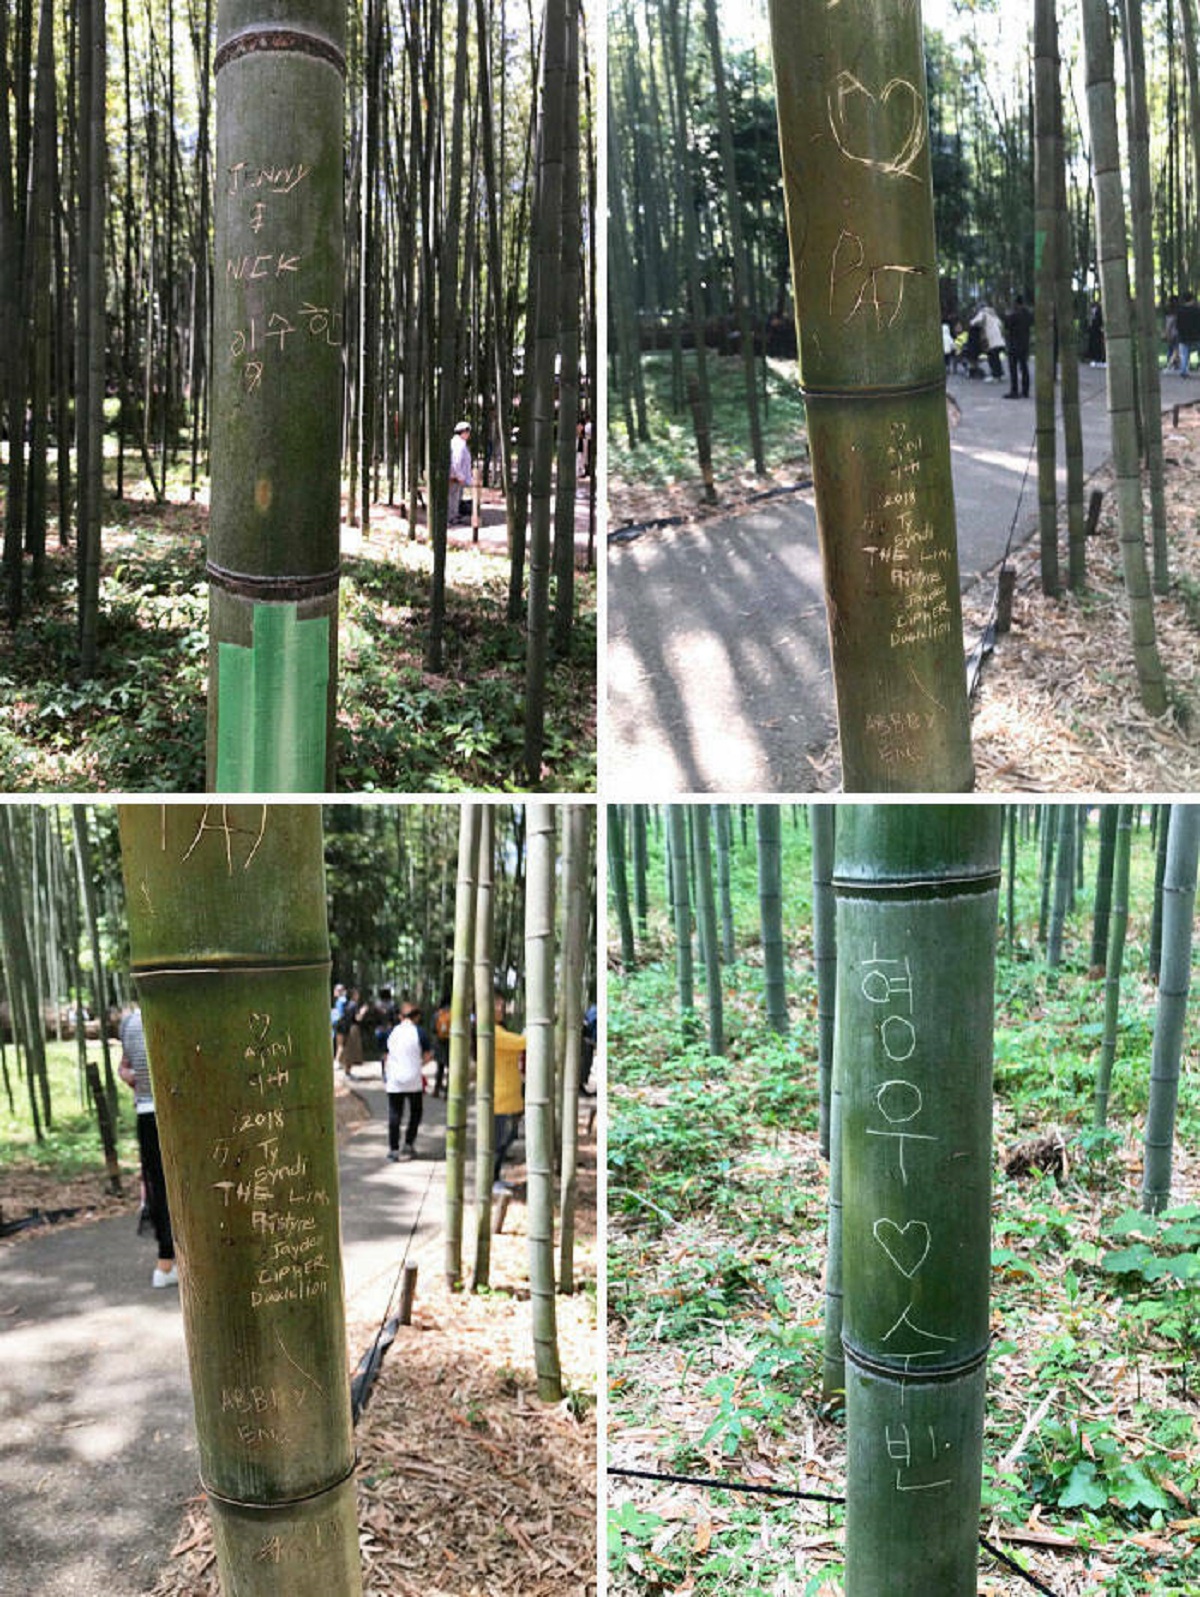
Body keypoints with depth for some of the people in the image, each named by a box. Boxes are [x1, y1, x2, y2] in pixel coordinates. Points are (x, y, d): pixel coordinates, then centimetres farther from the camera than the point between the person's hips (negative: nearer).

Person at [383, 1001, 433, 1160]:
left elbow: (385, 1056, 11)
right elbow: (428, 1055, -4)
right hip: (414, 1080, -2)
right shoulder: (419, 1031, -4)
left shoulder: (392, 1031, 5)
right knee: (415, 1112, 14)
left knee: (394, 1115, 5)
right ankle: (409, 1144, 9)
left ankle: (393, 1149, 4)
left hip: (394, 1081, 2)